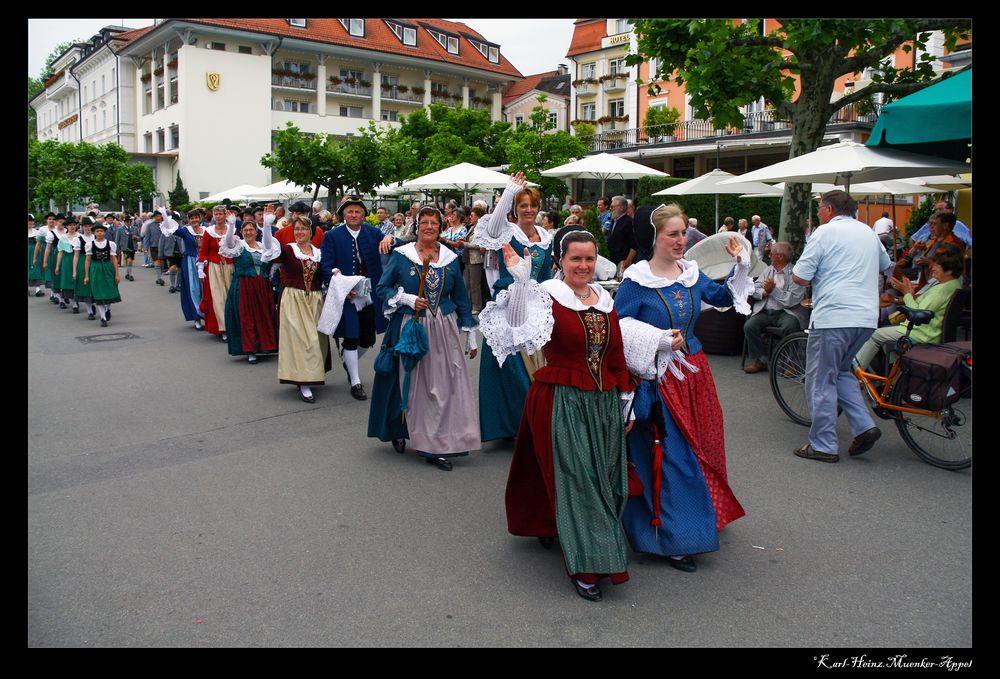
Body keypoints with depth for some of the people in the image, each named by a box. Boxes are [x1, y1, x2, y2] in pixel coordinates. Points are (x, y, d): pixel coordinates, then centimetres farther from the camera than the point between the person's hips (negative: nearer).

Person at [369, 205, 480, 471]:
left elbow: (461, 298, 12)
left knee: (446, 385, -1)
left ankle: (438, 447, 7)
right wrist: (408, 299, -15)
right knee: (412, 384, 5)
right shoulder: (401, 255, 0)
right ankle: (399, 430, 30)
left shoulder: (450, 258, 8)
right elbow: (382, 288, 1)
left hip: (444, 329, 3)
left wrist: (471, 336, 12)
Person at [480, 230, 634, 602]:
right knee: (575, 480, -4)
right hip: (561, 403, -6)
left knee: (605, 479, 13)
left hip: (604, 404, 6)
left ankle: (551, 526, 37)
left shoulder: (605, 299, 9)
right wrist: (521, 281, -43)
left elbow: (617, 355, 15)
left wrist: (625, 400, 15)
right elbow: (521, 327, -31)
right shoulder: (548, 295, -9)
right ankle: (584, 567, 6)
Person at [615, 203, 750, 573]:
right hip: (658, 378, -6)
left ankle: (700, 518, 36)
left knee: (701, 448, 15)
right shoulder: (635, 281, -12)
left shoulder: (692, 273, 7)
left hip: (694, 373, 7)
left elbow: (725, 297, 16)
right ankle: (673, 539, 10)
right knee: (668, 457, -2)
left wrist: (741, 267, 2)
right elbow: (618, 325, -14)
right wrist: (658, 339, -20)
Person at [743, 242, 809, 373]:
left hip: (786, 312, -5)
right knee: (749, 326, -20)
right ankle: (759, 360, -3)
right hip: (765, 312, 5)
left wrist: (774, 290, -14)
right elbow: (754, 289, 12)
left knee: (789, 327, -35)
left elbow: (792, 300, -15)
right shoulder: (768, 270, 18)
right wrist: (765, 292, -9)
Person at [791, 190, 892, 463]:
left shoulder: (826, 232, -6)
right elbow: (886, 265, 33)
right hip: (866, 317, 7)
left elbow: (800, 277, -10)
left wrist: (819, 272, 11)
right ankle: (864, 426, 9)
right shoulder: (868, 232, 15)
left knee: (821, 381, 2)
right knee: (841, 371, 23)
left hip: (832, 317, -7)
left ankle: (823, 446, 6)